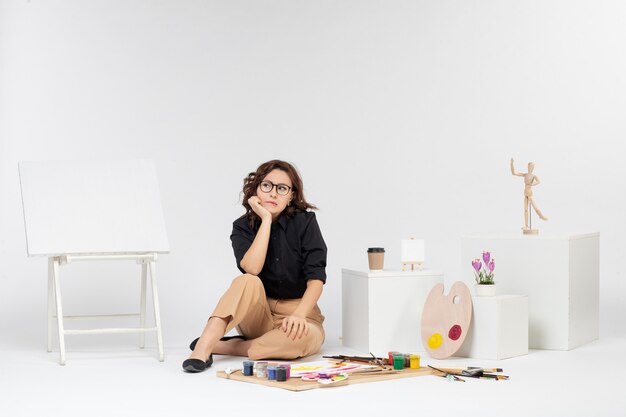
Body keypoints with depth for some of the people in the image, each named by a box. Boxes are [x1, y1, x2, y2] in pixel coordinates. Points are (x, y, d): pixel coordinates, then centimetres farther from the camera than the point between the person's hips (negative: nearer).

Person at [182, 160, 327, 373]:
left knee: (305, 337, -37)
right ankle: (203, 347, -40)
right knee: (247, 282, -32)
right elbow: (252, 269, -23)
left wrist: (298, 315, -32)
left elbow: (316, 277, -15)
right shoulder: (243, 226, -2)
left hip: (298, 310, -1)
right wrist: (266, 220, -20)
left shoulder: (305, 222, -7)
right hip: (258, 313, 1)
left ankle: (224, 347, -25)